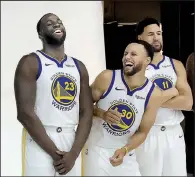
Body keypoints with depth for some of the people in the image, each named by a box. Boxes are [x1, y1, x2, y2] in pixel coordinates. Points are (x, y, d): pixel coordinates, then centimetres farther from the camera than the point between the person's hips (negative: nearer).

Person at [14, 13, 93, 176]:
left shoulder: (79, 67, 10)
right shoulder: (30, 63, -6)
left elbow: (86, 113, 5)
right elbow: (25, 113, -14)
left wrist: (73, 154, -8)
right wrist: (54, 153, -14)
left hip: (71, 141, 5)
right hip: (39, 143, -5)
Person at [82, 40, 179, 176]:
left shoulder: (154, 94, -11)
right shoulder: (107, 78, -14)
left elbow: (142, 132, -3)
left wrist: (125, 150, -18)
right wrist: (102, 114, -22)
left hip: (126, 154, 1)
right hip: (97, 149, -1)